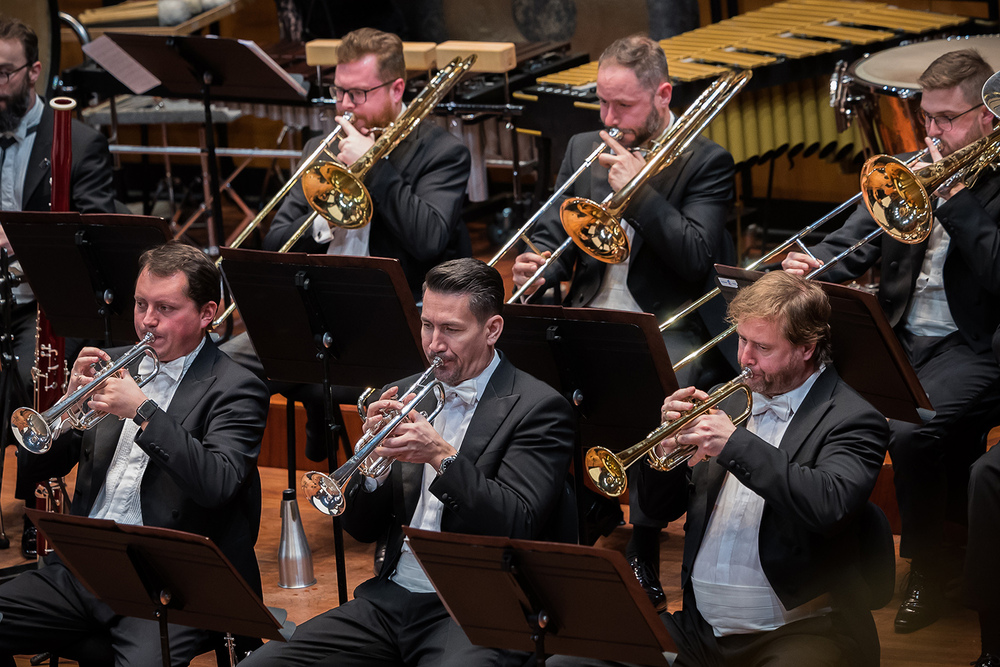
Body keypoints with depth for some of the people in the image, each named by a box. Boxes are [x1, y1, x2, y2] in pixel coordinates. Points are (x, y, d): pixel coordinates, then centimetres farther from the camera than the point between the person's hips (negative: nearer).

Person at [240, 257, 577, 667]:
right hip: (391, 599, 6)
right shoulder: (404, 395, 14)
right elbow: (361, 529, 13)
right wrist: (374, 458, -6)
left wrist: (443, 456, -20)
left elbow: (517, 527, -14)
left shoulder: (537, 408, -3)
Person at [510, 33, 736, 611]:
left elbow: (697, 259, -12)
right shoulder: (583, 150, 15)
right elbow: (552, 233, 16)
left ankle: (643, 565, -24)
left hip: (670, 326, -5)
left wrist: (638, 187, -17)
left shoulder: (707, 162, -1)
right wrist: (540, 267, -8)